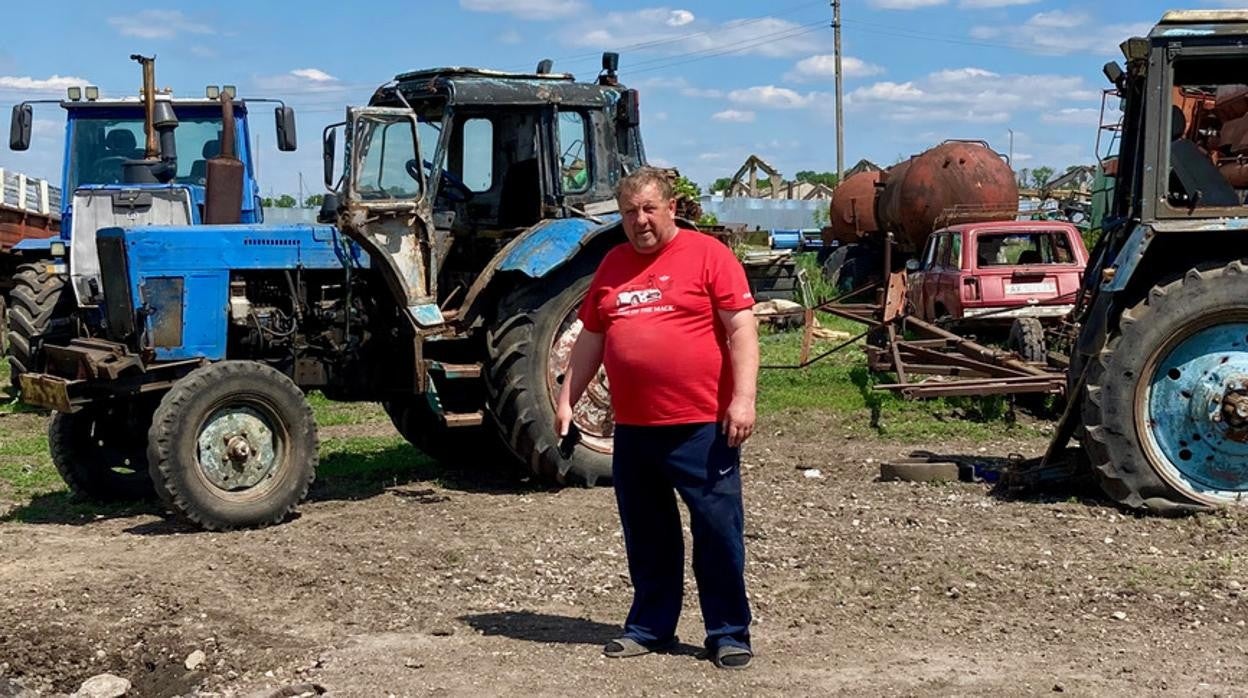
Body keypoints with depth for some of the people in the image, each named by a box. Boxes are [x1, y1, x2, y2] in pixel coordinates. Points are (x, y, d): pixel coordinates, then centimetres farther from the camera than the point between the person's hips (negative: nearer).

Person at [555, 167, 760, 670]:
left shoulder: (707, 255, -3)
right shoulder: (613, 264, 14)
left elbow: (741, 330, -8)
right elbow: (590, 338, 19)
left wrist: (743, 398, -16)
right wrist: (567, 399, 17)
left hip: (702, 426, -5)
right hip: (633, 429, 5)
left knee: (718, 532, 1)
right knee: (646, 536, 13)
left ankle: (729, 634, 13)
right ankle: (650, 627, 26)